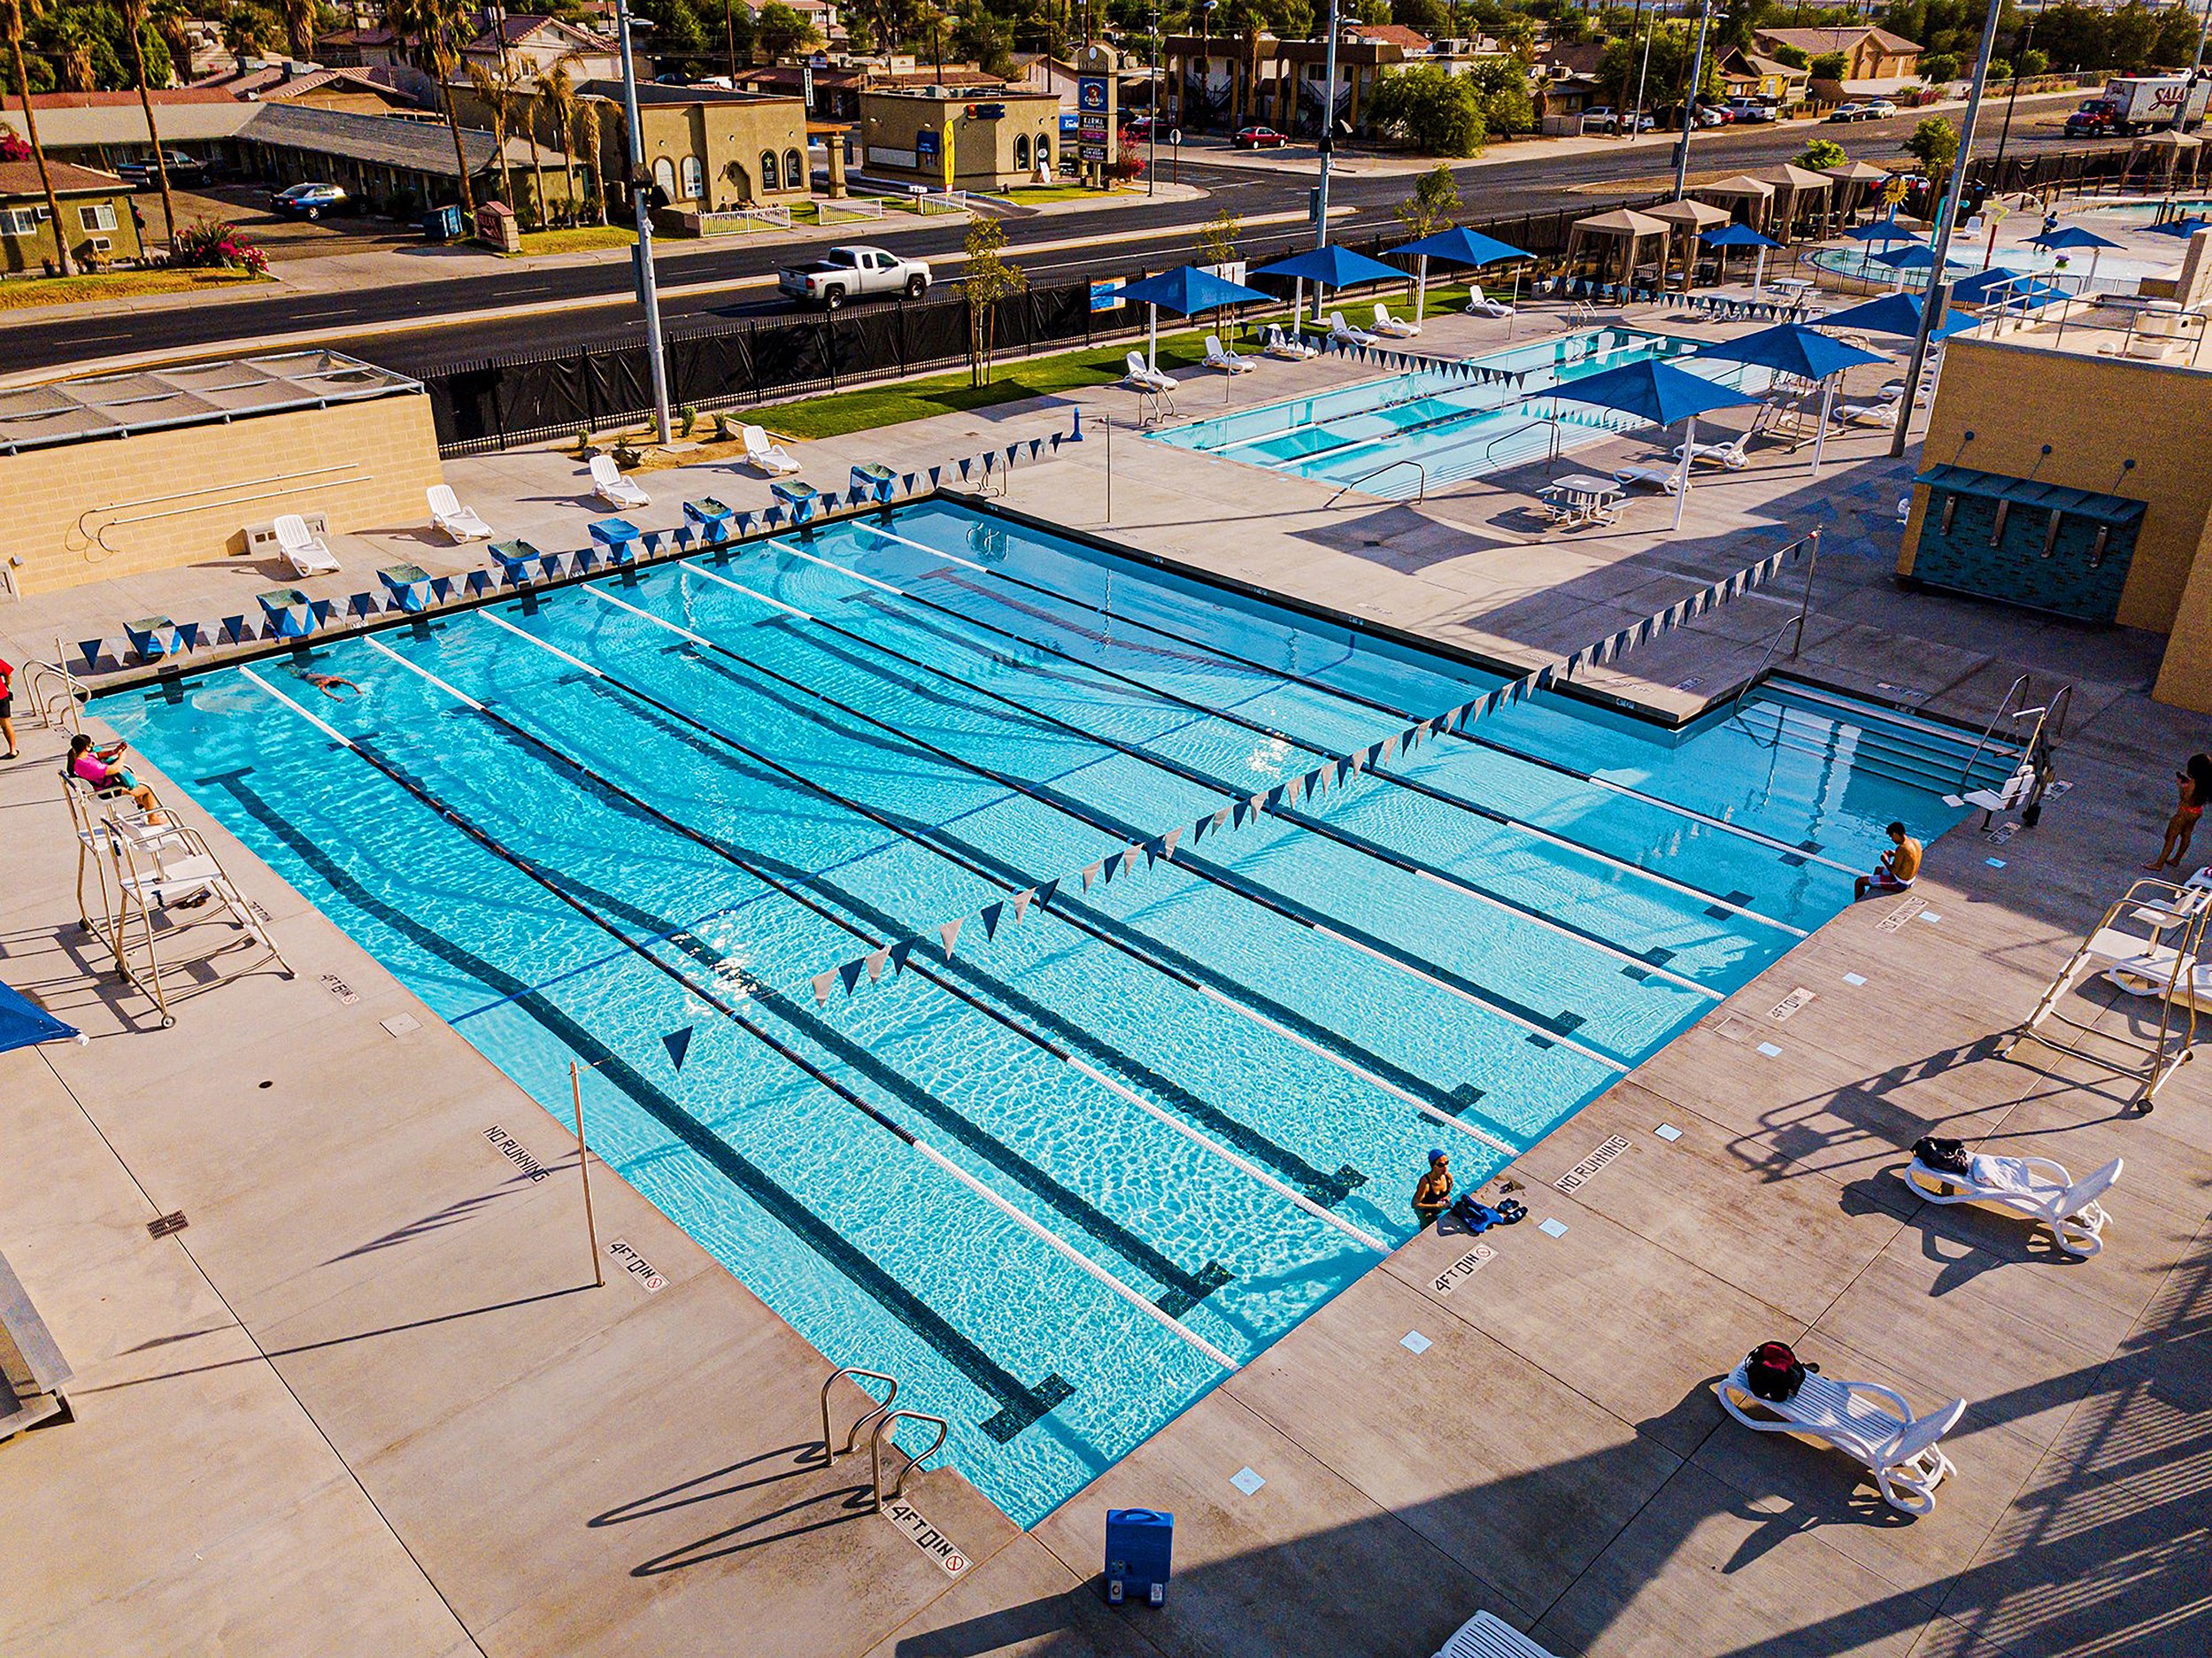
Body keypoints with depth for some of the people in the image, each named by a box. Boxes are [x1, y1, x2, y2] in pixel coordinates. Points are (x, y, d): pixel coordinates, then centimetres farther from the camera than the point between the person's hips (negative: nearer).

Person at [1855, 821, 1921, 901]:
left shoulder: (1901, 848, -32)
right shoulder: (1916, 842, -5)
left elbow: (1893, 871, -25)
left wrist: (1885, 861, -9)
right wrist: (1895, 854, 6)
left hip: (1900, 884, -9)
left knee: (1860, 881, 2)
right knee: (1878, 869, 36)